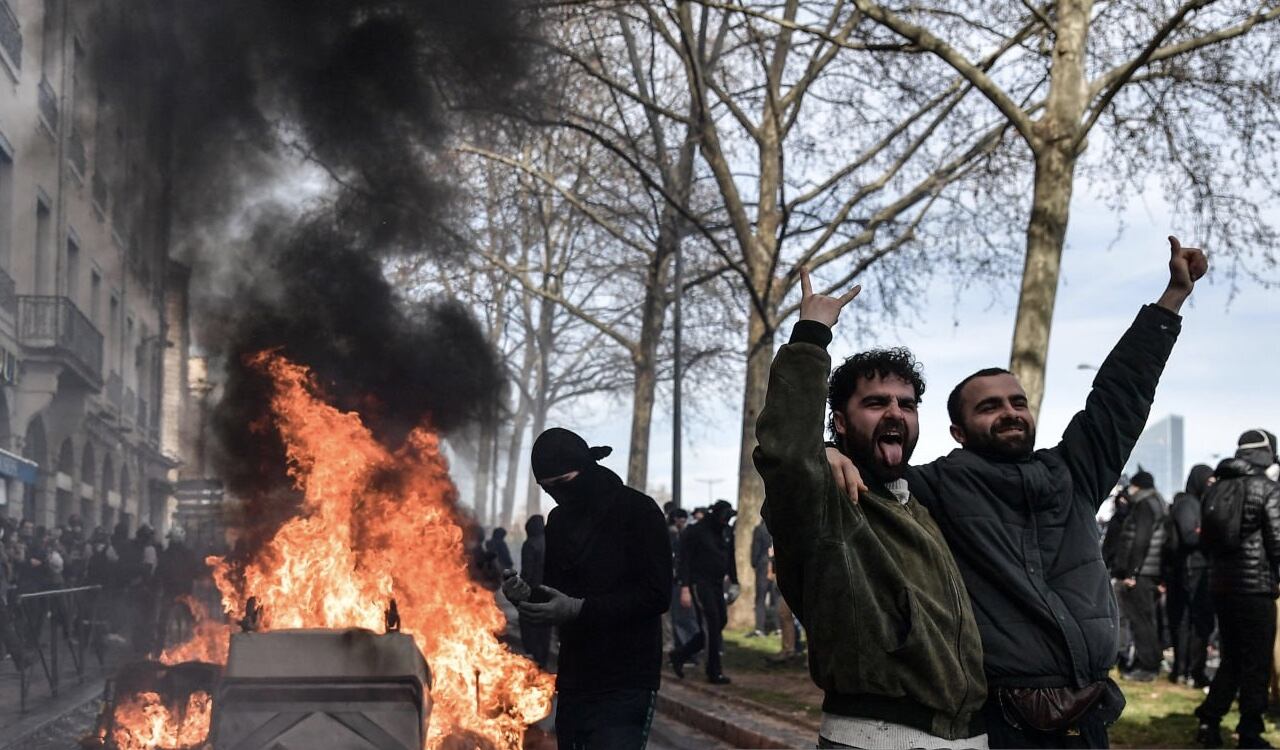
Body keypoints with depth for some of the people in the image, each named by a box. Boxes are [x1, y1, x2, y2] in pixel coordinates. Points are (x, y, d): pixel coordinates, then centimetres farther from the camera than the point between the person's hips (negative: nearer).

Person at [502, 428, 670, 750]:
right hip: (573, 686, 7)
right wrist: (527, 596, -4)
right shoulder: (559, 520, 13)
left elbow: (656, 594, -15)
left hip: (624, 690, -7)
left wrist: (580, 608, -22)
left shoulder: (637, 510, -8)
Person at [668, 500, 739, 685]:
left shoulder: (726, 533, 12)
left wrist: (734, 582, 14)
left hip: (716, 585, 8)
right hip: (699, 584, -8)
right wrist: (684, 588, -19)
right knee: (710, 625, -10)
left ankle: (679, 656, 19)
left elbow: (730, 559, 22)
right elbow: (684, 561, -12)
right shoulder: (695, 532, -10)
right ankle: (714, 673, -3)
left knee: (720, 622, 6)